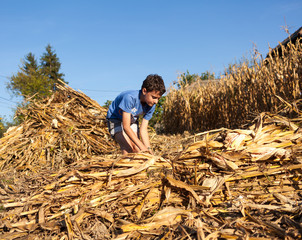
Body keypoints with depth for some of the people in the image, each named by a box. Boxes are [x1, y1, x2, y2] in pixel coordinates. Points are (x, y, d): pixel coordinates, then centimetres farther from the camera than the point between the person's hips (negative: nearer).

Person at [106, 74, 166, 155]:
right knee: (128, 149, -24)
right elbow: (126, 127, -37)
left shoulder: (151, 105, -19)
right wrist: (142, 146, -39)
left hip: (132, 120, 6)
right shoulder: (130, 97, -38)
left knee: (137, 150, -7)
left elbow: (143, 129, -16)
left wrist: (148, 148, -28)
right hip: (116, 119, -5)